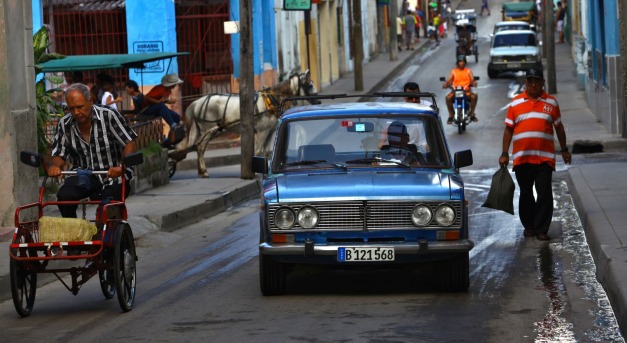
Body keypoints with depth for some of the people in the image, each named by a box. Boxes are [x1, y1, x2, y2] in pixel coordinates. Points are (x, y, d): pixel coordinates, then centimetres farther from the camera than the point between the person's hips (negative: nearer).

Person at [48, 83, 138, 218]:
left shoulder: (109, 115, -13)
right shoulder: (64, 124, -1)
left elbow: (130, 145, -13)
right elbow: (59, 155, 5)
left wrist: (122, 167, -30)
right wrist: (54, 166, -19)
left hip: (113, 175, -3)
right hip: (83, 174, 3)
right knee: (64, 196, -24)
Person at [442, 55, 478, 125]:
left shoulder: (468, 71, 13)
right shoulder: (453, 71, 13)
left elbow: (472, 79, -2)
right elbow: (449, 80, 1)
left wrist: (474, 83, -26)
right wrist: (445, 84, -22)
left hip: (466, 91, 0)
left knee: (474, 96, -32)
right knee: (448, 97, -31)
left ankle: (472, 114, -14)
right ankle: (451, 115, -15)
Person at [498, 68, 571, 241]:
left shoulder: (551, 102, 8)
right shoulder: (516, 103, 7)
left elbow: (559, 127, 15)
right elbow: (508, 129, 8)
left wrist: (564, 150, 15)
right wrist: (504, 154, 4)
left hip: (544, 157, -1)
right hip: (521, 157, 1)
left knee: (544, 194, -7)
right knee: (525, 194, 10)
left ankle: (541, 230, -3)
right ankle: (529, 226, 23)